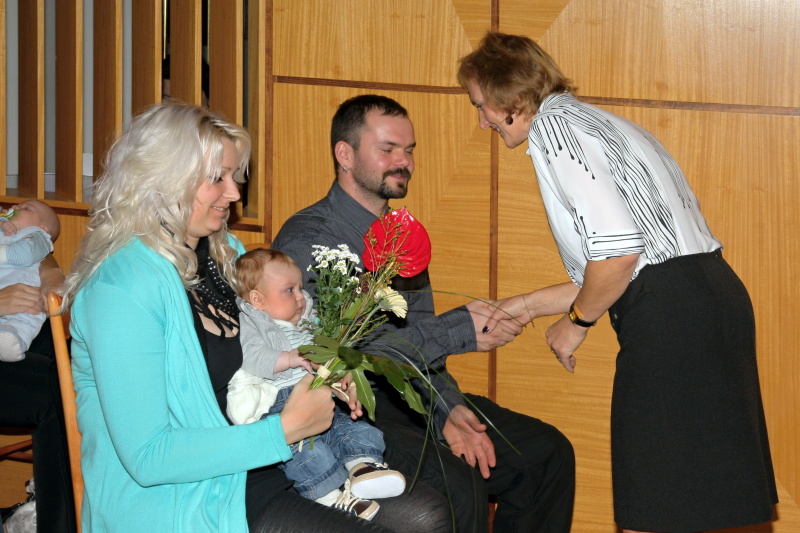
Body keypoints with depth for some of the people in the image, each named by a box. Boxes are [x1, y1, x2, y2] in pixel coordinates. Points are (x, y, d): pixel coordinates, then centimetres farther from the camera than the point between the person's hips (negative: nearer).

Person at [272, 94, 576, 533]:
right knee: (455, 482, -32)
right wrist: (458, 330, -24)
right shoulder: (307, 239, -11)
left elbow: (419, 344, 14)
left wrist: (448, 408, -7)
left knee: (547, 453, 0)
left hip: (408, 397, 9)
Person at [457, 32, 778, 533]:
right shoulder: (590, 120, 23)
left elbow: (618, 251, -19)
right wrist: (532, 304, 29)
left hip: (668, 318, -10)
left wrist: (576, 321, -2)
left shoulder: (552, 125, -7)